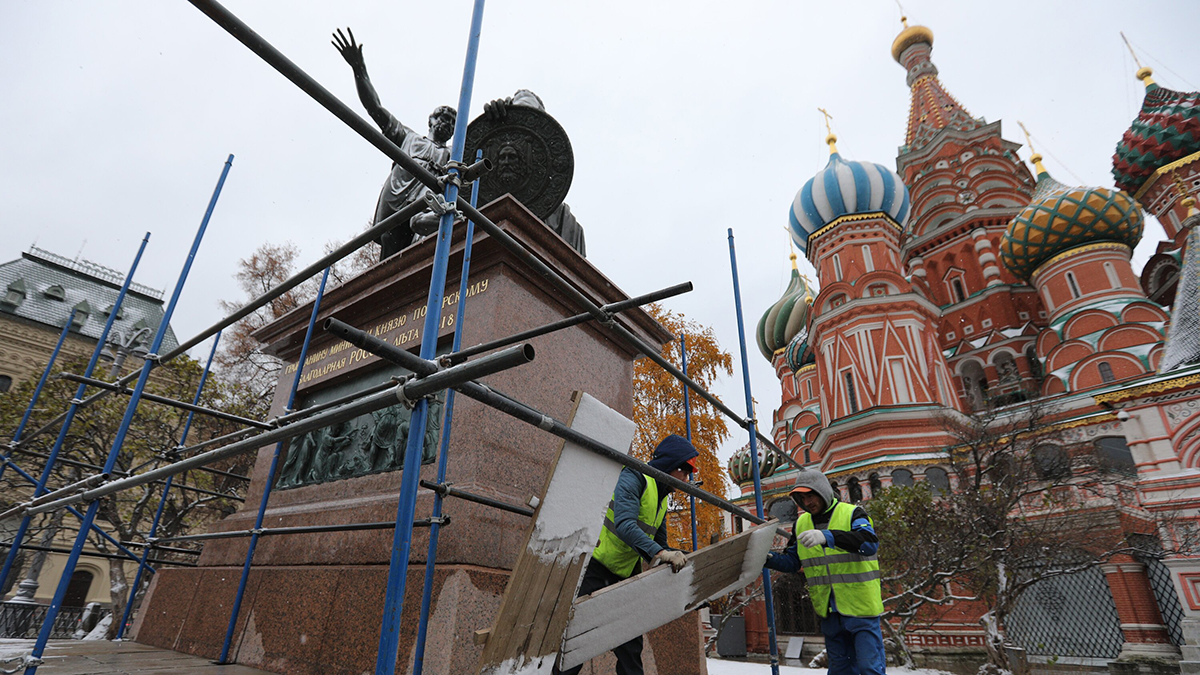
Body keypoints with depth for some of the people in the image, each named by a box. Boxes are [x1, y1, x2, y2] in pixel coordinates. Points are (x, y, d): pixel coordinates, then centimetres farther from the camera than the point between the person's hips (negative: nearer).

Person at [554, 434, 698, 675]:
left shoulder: (661, 500, 12)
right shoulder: (633, 478, -17)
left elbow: (660, 545, 15)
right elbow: (624, 525, -32)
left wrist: (675, 557, -4)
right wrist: (658, 553, -42)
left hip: (624, 577, 9)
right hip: (594, 570, -9)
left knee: (630, 648, 9)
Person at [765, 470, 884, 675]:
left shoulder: (852, 514, -9)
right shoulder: (801, 524, 6)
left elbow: (870, 543, -28)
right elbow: (792, 562, 9)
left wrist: (828, 536, -42)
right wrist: (769, 559, -12)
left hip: (861, 608, -5)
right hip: (829, 612, 5)